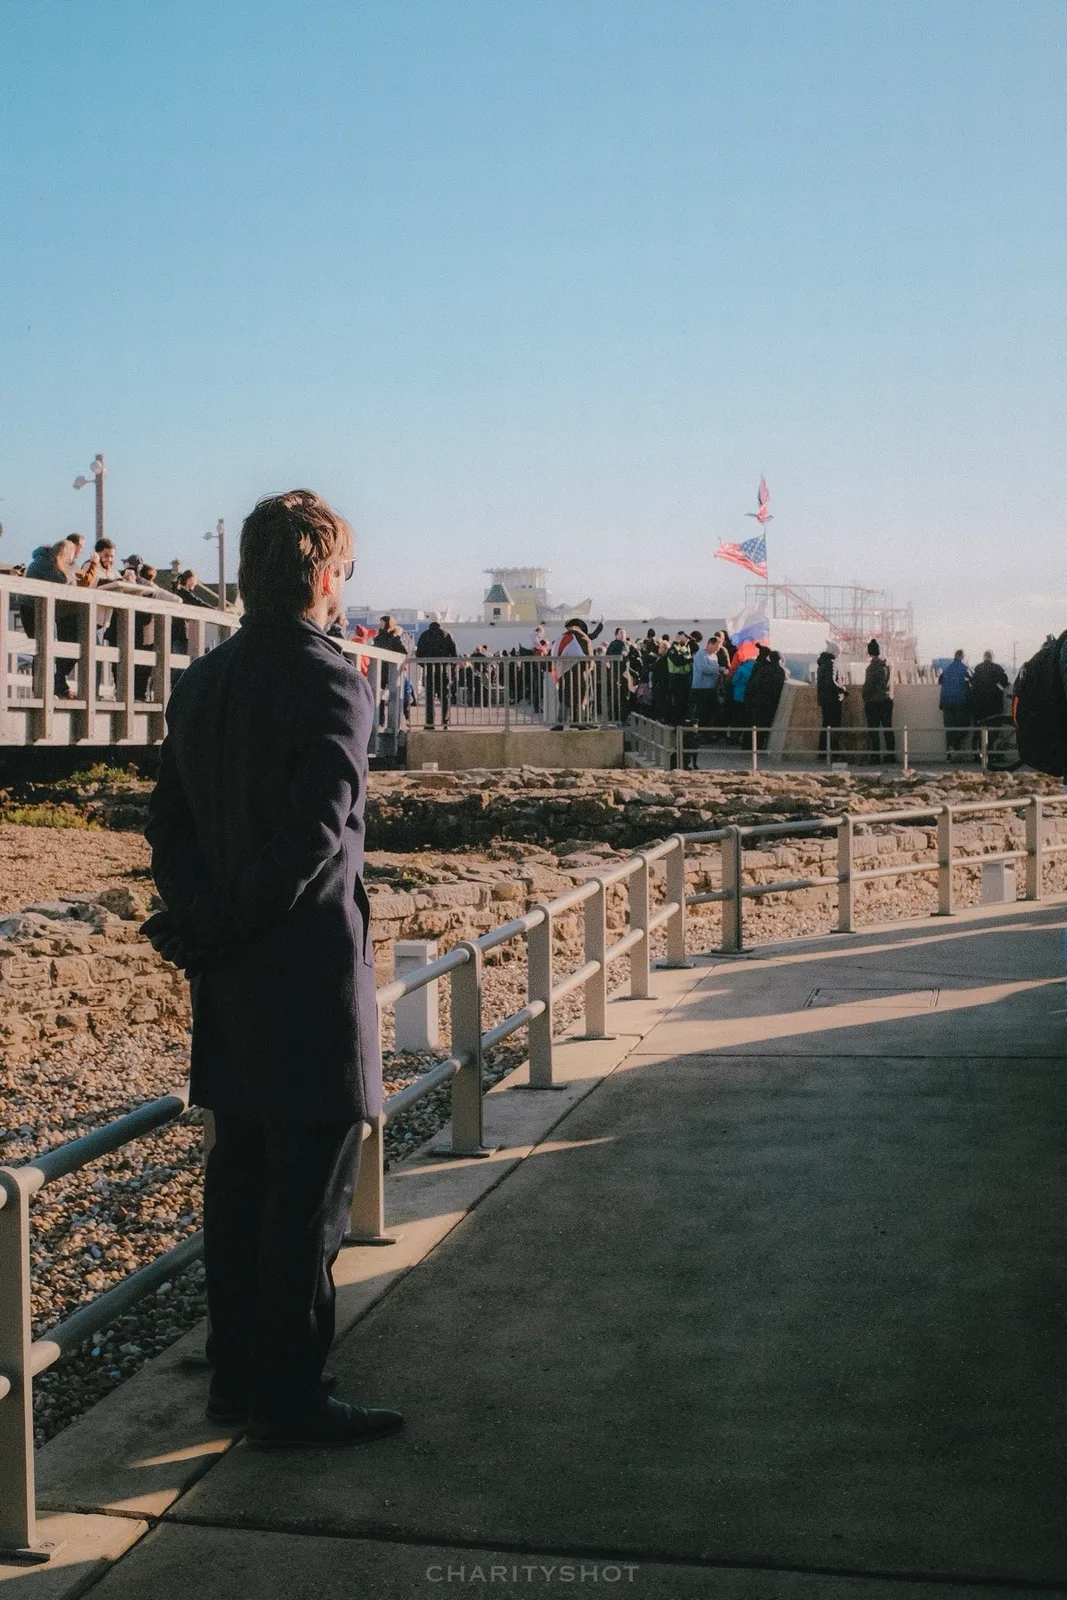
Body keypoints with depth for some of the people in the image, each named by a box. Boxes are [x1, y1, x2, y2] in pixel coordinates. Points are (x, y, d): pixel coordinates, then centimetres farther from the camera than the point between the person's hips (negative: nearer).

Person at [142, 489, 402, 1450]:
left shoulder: (201, 681, 8)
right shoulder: (331, 684, -15)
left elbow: (168, 824, 7)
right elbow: (313, 842, -21)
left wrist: (198, 926, 1)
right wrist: (215, 933, -10)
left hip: (230, 977, 8)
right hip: (310, 972, -8)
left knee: (240, 1181, 17)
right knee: (309, 1199, 2)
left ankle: (237, 1378, 28)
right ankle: (290, 1400, 12)